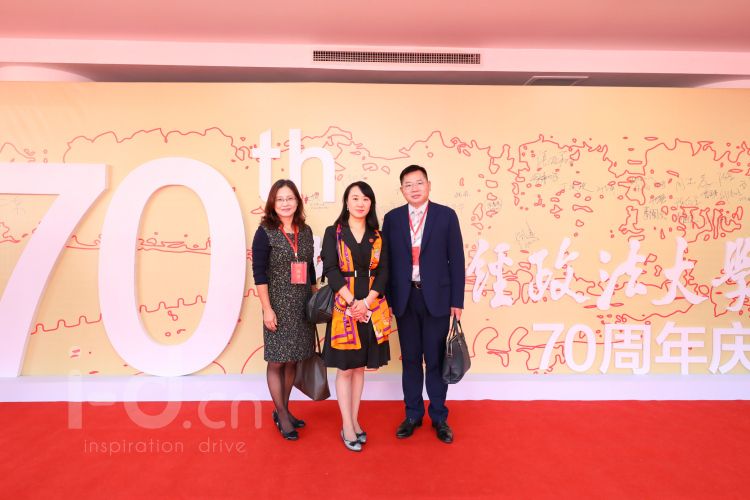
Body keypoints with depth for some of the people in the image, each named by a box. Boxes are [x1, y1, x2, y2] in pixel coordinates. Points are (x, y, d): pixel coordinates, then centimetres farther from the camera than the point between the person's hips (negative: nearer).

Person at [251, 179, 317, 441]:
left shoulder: (305, 231, 6)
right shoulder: (265, 232, -7)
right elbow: (259, 273, -10)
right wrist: (267, 309, -13)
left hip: (302, 306, 5)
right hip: (279, 306, -5)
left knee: (293, 359, 12)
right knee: (277, 360, 4)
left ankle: (283, 410, 29)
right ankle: (282, 416, 19)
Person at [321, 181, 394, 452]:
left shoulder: (378, 236, 8)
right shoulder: (333, 233, 1)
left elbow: (383, 272, 1)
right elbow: (330, 270, -8)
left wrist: (366, 302, -13)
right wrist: (351, 302, -16)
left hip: (371, 309, 3)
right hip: (343, 307, -3)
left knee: (359, 366, 11)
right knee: (345, 368, 3)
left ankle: (354, 420, 24)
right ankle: (347, 426, 14)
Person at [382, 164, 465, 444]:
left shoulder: (446, 215, 0)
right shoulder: (392, 218, 5)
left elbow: (456, 260, -1)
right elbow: (387, 261, 6)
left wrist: (457, 300, -3)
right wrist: (386, 298, 2)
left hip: (436, 298, -1)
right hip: (404, 298, 2)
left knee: (435, 360, 7)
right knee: (410, 360, 11)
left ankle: (438, 417, 23)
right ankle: (413, 415, 26)